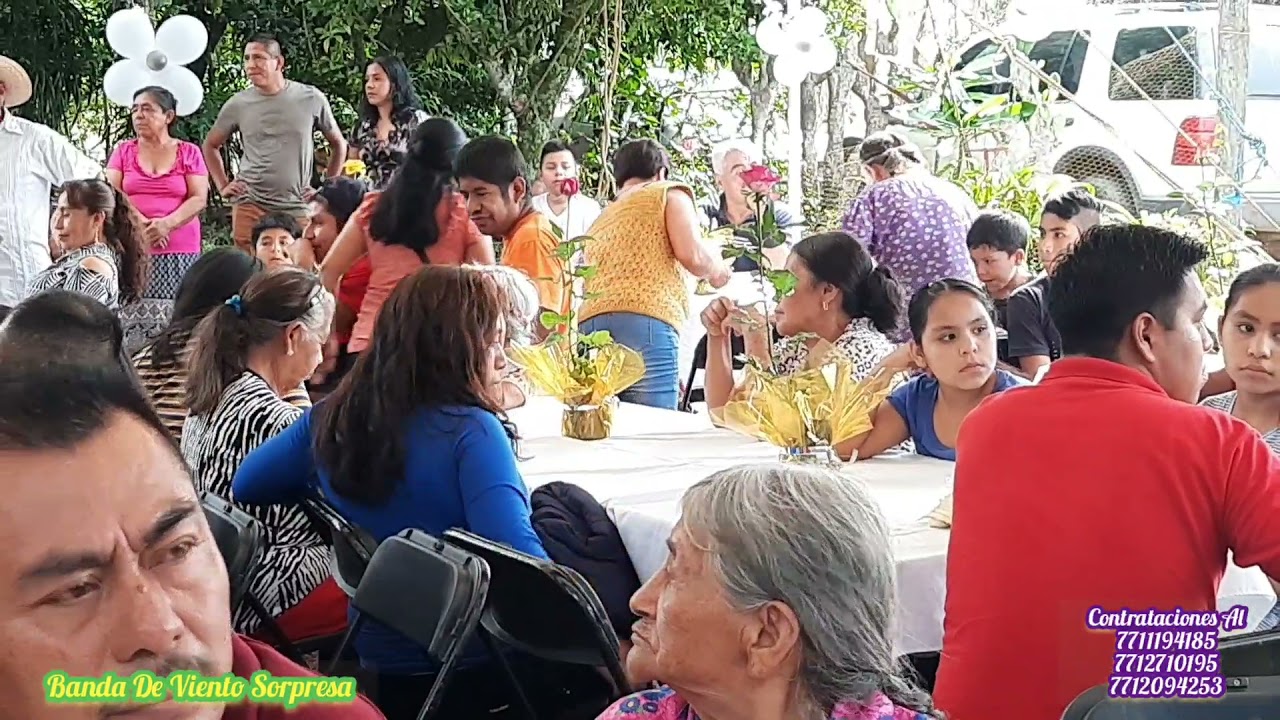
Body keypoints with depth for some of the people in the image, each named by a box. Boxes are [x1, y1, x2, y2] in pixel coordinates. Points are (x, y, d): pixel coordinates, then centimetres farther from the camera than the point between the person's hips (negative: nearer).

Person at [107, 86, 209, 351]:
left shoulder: (189, 152, 8)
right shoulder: (123, 151, 13)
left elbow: (199, 199, 0)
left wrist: (167, 224, -16)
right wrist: (141, 227, -12)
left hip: (179, 252, -1)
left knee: (172, 320, -9)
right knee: (131, 317, -8)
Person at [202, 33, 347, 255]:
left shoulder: (311, 99, 1)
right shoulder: (238, 104, 4)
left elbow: (338, 144, 14)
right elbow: (211, 145, 20)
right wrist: (222, 186, 11)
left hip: (297, 207, -1)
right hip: (250, 206, 1)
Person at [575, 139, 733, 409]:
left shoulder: (602, 219, 30)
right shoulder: (669, 193, 13)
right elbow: (692, 255, -2)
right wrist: (718, 270, 18)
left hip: (589, 325, 6)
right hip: (645, 323, -6)